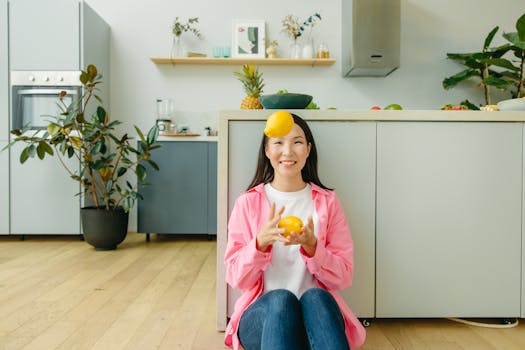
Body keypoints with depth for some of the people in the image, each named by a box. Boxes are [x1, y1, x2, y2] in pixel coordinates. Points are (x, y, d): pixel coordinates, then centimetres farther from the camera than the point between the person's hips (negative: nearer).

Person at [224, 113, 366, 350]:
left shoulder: (328, 201, 6)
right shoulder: (247, 203, 4)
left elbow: (343, 277, 2)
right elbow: (236, 279, -1)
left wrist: (311, 246, -18)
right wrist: (261, 242, -21)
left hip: (318, 308, 1)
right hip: (262, 312, 0)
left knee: (314, 296, -34)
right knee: (281, 298, -34)